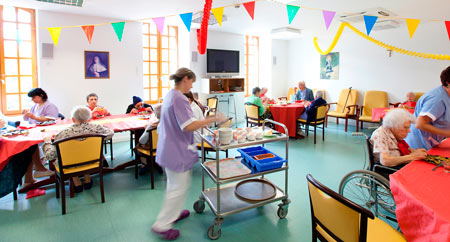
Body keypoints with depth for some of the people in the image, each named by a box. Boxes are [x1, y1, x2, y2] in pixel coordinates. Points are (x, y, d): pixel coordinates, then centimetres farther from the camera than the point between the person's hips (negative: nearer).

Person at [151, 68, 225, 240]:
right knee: (179, 188, 3)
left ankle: (173, 213, 42)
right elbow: (188, 126, -29)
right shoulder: (179, 99, -22)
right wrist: (212, 119, -24)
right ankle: (161, 226, 15)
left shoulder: (170, 95, 11)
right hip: (177, 151, -11)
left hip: (169, 149, 11)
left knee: (174, 184, 24)